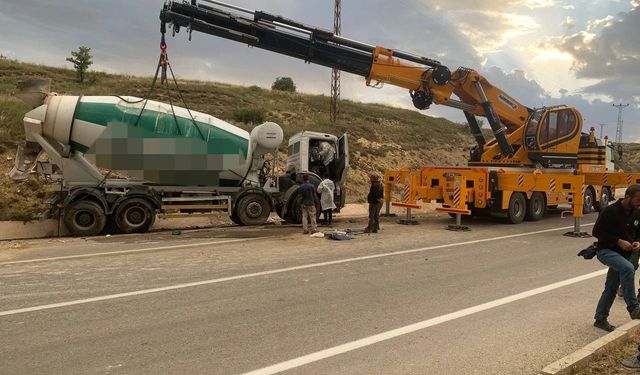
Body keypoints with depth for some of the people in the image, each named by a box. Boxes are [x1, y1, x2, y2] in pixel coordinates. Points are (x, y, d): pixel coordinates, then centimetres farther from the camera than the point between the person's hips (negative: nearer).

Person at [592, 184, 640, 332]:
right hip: (606, 251, -7)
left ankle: (600, 319, 21)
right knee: (628, 268, -33)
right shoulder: (610, 211, -15)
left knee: (611, 288, 10)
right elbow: (597, 232, -16)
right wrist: (618, 241, -21)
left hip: (623, 254, 7)